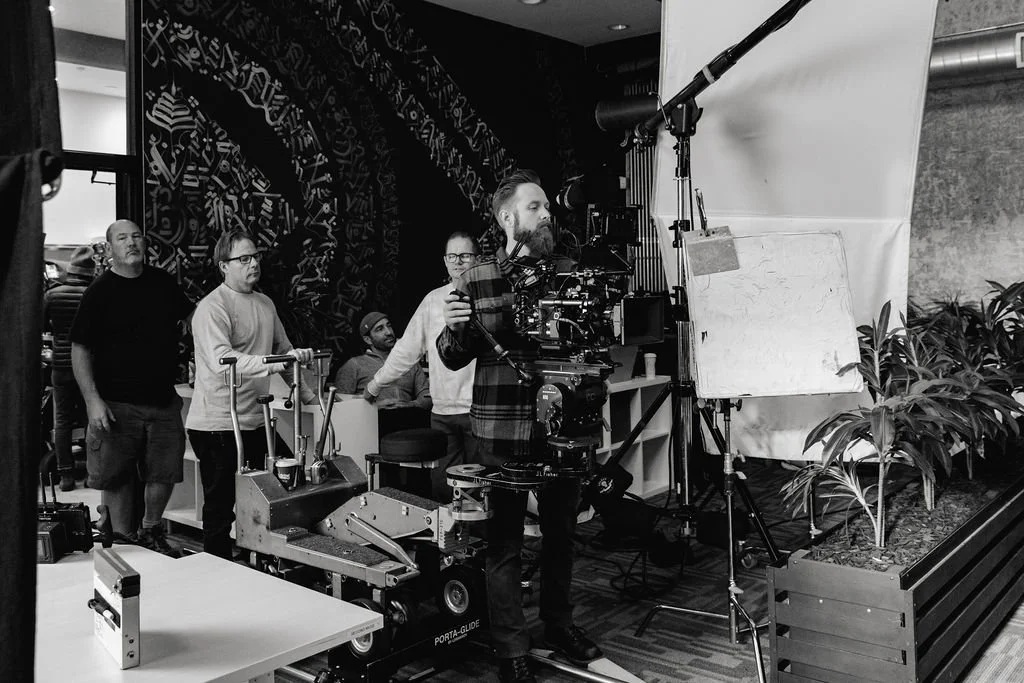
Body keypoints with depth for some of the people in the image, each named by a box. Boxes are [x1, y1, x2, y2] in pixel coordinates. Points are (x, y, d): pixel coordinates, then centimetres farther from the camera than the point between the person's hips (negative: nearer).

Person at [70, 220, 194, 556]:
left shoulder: (163, 282, 7)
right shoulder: (99, 292, -5)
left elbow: (191, 316, 24)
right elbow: (80, 350, -7)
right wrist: (93, 401, -15)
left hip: (164, 399, 4)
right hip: (117, 404, -4)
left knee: (164, 473, 11)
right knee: (117, 478, 4)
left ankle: (151, 533, 31)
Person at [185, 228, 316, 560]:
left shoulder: (265, 303, 13)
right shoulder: (212, 308, -14)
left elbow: (283, 349, 26)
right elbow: (222, 360, -30)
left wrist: (305, 391, 26)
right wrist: (275, 363, -38)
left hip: (255, 422, 8)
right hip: (217, 427, -8)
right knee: (221, 509, 0)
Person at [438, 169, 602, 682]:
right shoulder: (475, 282, -3)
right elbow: (455, 360, 2)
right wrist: (452, 332, -18)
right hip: (503, 432, -3)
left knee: (561, 531, 17)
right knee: (505, 541, 3)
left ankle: (558, 623, 38)